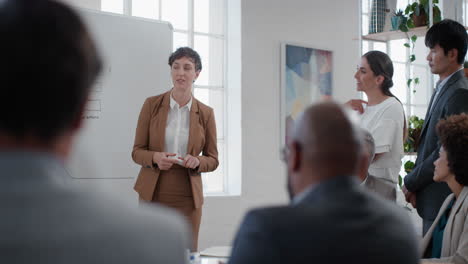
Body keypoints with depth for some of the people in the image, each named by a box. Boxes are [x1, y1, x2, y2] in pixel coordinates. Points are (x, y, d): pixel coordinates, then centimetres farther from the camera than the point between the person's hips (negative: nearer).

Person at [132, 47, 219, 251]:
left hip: (187, 199, 1)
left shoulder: (205, 113, 4)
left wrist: (197, 161, -13)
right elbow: (137, 151, 3)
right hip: (153, 195, -1)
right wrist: (155, 157, -18)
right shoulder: (152, 104, 1)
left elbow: (213, 160, 8)